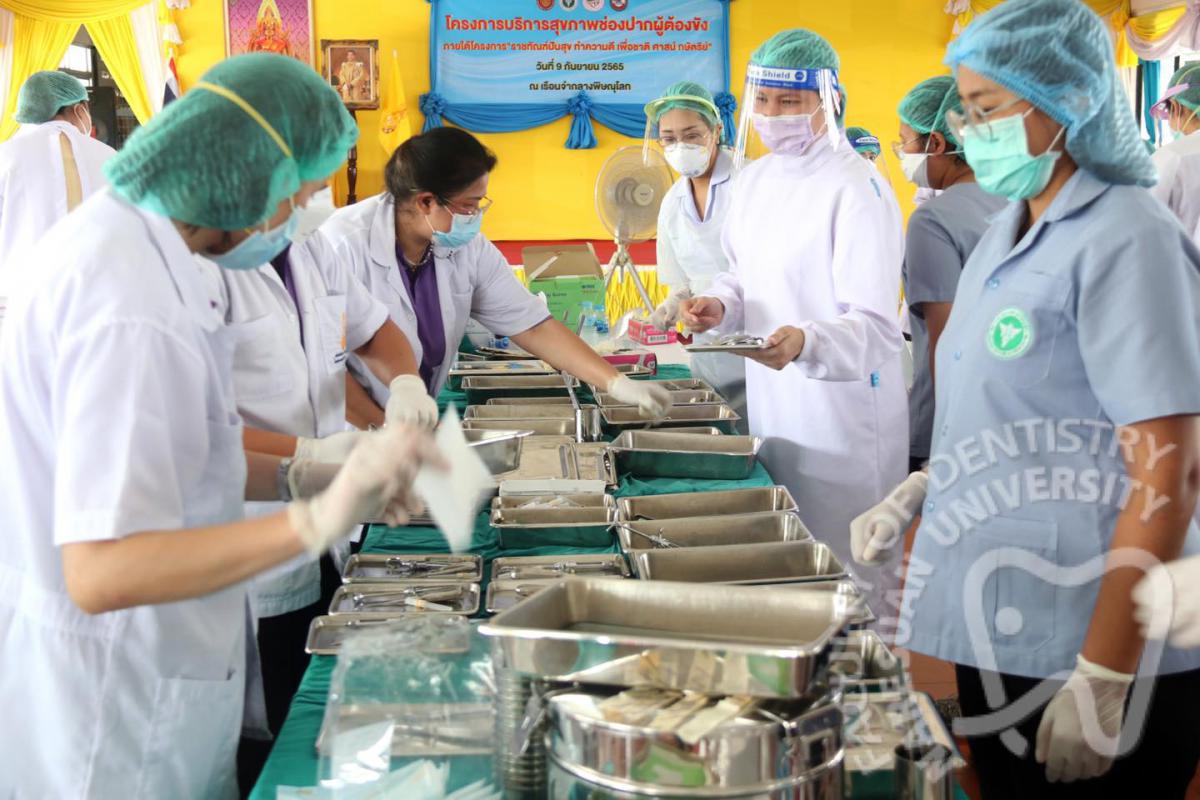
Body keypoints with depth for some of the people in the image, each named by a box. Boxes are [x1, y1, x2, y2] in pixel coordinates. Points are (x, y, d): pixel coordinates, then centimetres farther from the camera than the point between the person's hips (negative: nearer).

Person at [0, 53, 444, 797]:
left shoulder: (110, 237, 4)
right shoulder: (130, 307, -27)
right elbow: (102, 570, -30)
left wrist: (298, 479, 0)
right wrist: (316, 521, -36)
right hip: (114, 695, -9)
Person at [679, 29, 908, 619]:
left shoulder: (857, 189, -18)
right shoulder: (756, 176, 6)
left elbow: (875, 326, -23)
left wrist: (806, 343, -43)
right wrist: (720, 305, -4)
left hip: (841, 412, -8)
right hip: (770, 404, 8)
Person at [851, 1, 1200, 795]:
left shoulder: (1126, 240, -16)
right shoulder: (1007, 236, 9)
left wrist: (1103, 683, -21)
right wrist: (913, 496, 6)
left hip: (1085, 650, -8)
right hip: (1000, 631, 8)